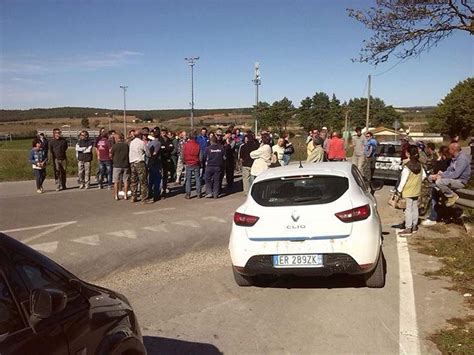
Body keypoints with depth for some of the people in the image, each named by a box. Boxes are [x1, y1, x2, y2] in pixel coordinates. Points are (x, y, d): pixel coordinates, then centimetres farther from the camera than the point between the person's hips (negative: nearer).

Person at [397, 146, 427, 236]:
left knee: (409, 209, -3)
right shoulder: (419, 165, 2)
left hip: (408, 191, -7)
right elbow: (424, 175, 9)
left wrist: (399, 190, -11)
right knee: (415, 208, 15)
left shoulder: (407, 166, -20)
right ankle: (414, 226, 24)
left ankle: (408, 229, 0)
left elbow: (403, 180, -19)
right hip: (417, 191, 7)